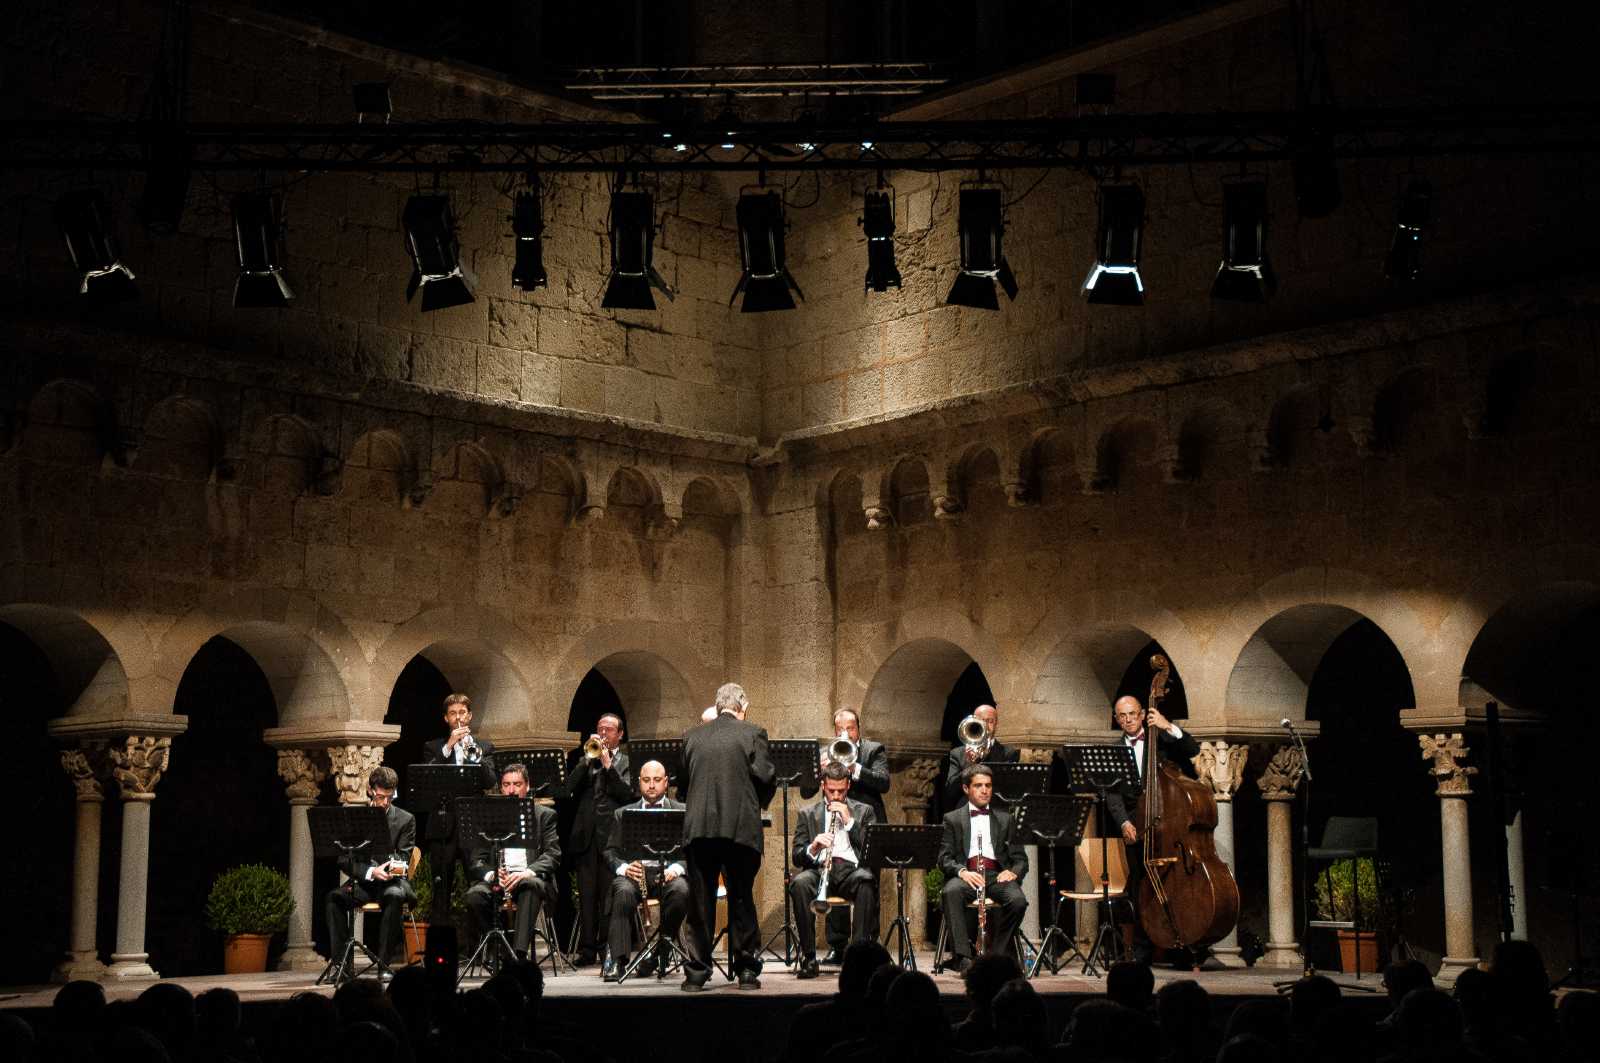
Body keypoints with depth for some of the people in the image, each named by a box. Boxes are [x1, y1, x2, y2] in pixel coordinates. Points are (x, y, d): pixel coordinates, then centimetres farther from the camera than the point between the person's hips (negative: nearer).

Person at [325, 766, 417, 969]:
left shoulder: (406, 819, 4)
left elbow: (403, 859, 0)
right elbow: (344, 860, -1)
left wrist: (397, 866, -27)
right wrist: (371, 872, -20)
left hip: (392, 881, -1)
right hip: (362, 881, 1)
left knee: (394, 897, -36)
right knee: (333, 898, -28)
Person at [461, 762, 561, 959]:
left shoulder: (544, 815, 13)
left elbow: (553, 854, 0)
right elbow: (476, 858, 10)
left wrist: (528, 872, -21)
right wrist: (490, 875, -14)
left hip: (531, 878, -2)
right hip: (496, 880, 2)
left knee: (530, 886, -38)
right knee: (473, 897, -31)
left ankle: (519, 952, -43)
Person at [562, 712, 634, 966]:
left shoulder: (626, 762, 10)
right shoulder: (585, 760, 19)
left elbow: (627, 793, -6)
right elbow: (569, 788, 4)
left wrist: (608, 764, -9)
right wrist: (588, 760, -4)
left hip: (612, 833, -3)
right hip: (585, 835, 3)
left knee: (609, 895, -5)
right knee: (586, 895, 2)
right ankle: (587, 948, 6)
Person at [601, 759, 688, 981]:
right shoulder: (622, 814, 19)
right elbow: (610, 851, 12)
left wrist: (676, 868, -15)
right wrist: (622, 867, -10)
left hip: (668, 873, 0)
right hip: (633, 872, 1)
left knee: (681, 890, -35)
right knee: (624, 892, -34)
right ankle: (618, 960, -35)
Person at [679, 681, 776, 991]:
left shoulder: (693, 736, 10)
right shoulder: (752, 733, 0)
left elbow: (683, 780, 13)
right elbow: (765, 776, -5)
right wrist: (760, 802, 14)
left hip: (699, 828, 2)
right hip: (740, 827, -2)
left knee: (700, 901, 6)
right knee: (742, 900, 7)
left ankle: (696, 972, 7)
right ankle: (747, 970, 10)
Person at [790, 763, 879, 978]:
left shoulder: (864, 811, 18)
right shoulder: (807, 814, 18)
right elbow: (797, 857, 9)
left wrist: (849, 821, -3)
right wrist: (813, 847, -14)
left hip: (851, 869, 0)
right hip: (819, 868, 0)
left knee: (867, 880, -37)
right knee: (799, 883, -34)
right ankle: (808, 957, -28)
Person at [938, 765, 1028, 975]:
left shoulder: (1005, 819, 22)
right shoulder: (952, 819, 17)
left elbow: (1020, 858, 17)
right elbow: (944, 858, 6)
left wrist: (1013, 872, -8)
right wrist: (962, 871, -15)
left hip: (997, 874, 2)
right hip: (966, 874, -1)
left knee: (1018, 900, -32)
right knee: (951, 892, -37)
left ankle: (996, 955, -18)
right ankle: (963, 957, -39)